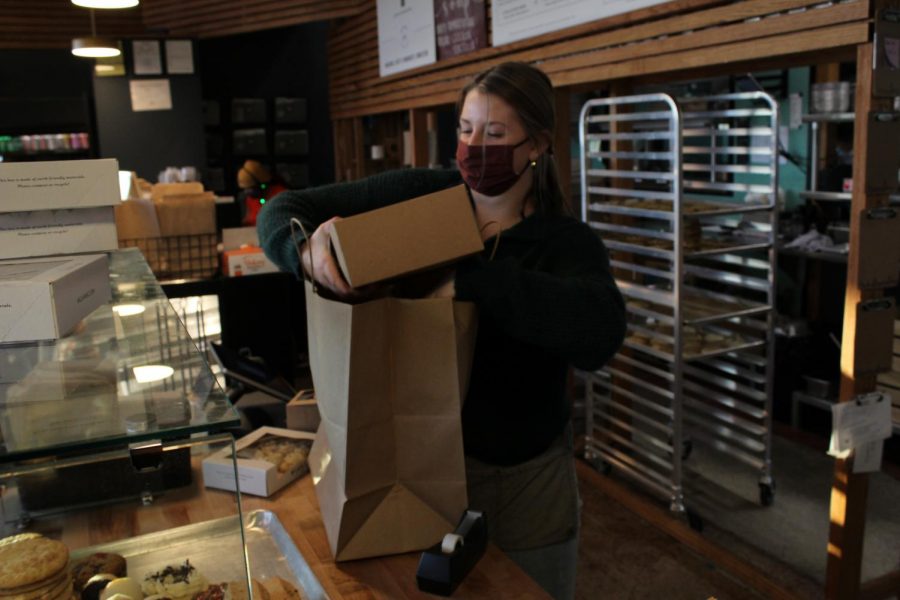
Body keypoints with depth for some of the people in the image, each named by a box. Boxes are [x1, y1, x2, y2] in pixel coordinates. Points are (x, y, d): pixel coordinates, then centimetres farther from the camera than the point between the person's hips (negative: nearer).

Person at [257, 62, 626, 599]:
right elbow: (283, 211, -5)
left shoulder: (568, 242, -13)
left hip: (527, 478, -1)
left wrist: (467, 281, -38)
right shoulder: (420, 196, -7)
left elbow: (600, 331, -35)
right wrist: (309, 247, -28)